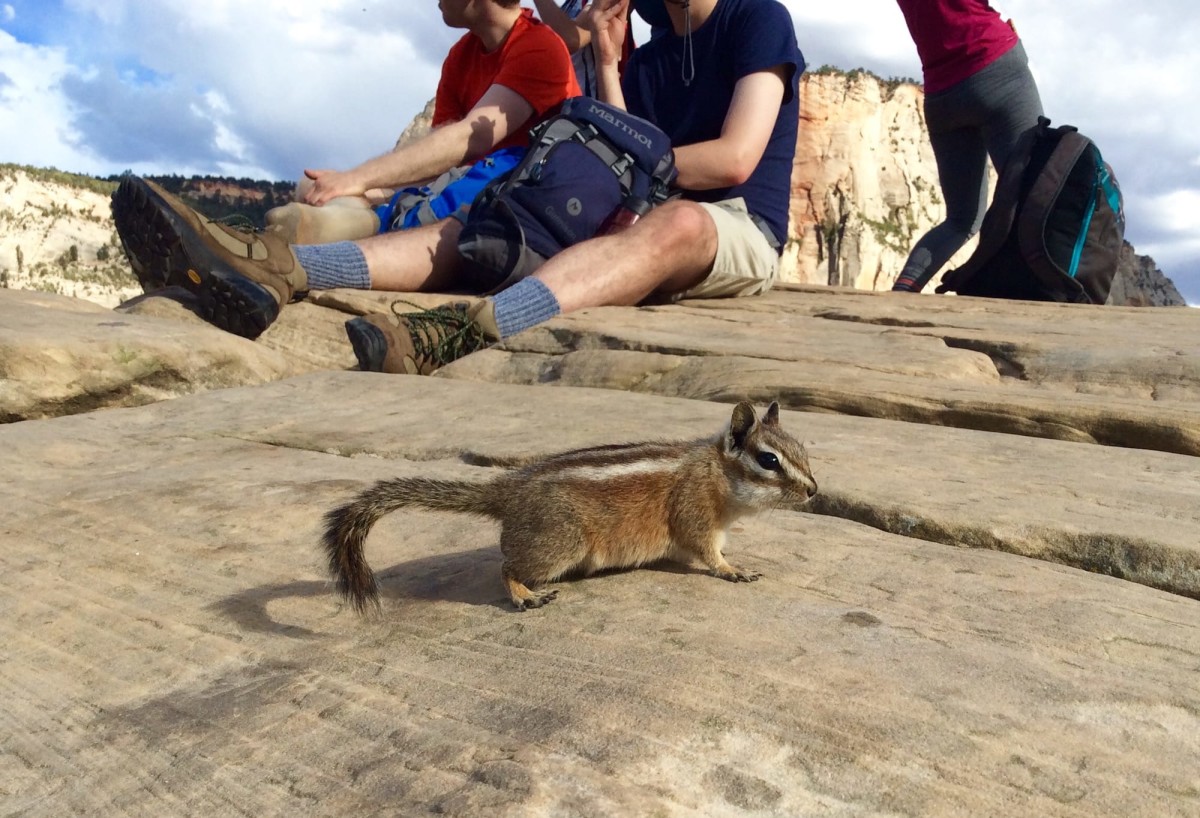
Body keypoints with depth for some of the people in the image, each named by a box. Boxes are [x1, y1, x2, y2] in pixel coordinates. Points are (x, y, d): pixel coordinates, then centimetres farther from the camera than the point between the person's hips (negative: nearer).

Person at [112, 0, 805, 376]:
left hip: (739, 232, -5)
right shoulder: (646, 61, 19)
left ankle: (457, 332, -61)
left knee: (677, 222, -42)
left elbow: (735, 158, -13)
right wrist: (606, 63, 2)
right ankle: (272, 268, -33)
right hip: (645, 225, 5)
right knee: (469, 230, -13)